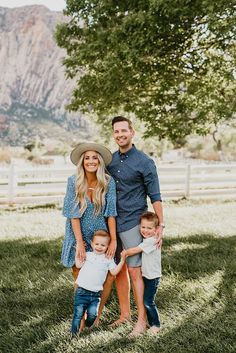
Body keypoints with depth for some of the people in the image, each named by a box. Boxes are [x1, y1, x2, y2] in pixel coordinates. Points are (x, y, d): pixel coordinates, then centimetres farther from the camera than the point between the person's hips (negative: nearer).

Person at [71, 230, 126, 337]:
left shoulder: (108, 259, 12)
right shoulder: (87, 255, 10)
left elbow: (114, 272, 5)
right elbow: (78, 265, -2)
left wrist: (122, 260, -2)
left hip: (95, 294, 1)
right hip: (82, 291, -1)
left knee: (93, 314, -10)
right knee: (78, 314, -4)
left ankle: (87, 328, 21)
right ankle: (74, 334, 10)